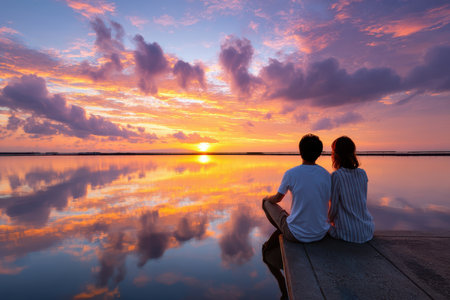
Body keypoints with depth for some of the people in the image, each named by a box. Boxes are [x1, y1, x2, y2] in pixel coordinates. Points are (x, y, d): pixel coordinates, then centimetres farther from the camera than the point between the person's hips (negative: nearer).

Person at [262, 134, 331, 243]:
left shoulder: (291, 173, -17)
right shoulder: (327, 175, -6)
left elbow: (277, 198, -1)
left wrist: (267, 198, 23)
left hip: (297, 234, -4)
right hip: (320, 234, 5)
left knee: (266, 202, 15)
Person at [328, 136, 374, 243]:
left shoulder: (336, 176, -19)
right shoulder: (362, 173, -1)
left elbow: (334, 207, -13)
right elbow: (363, 201, 11)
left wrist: (330, 219, 8)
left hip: (348, 233, -5)